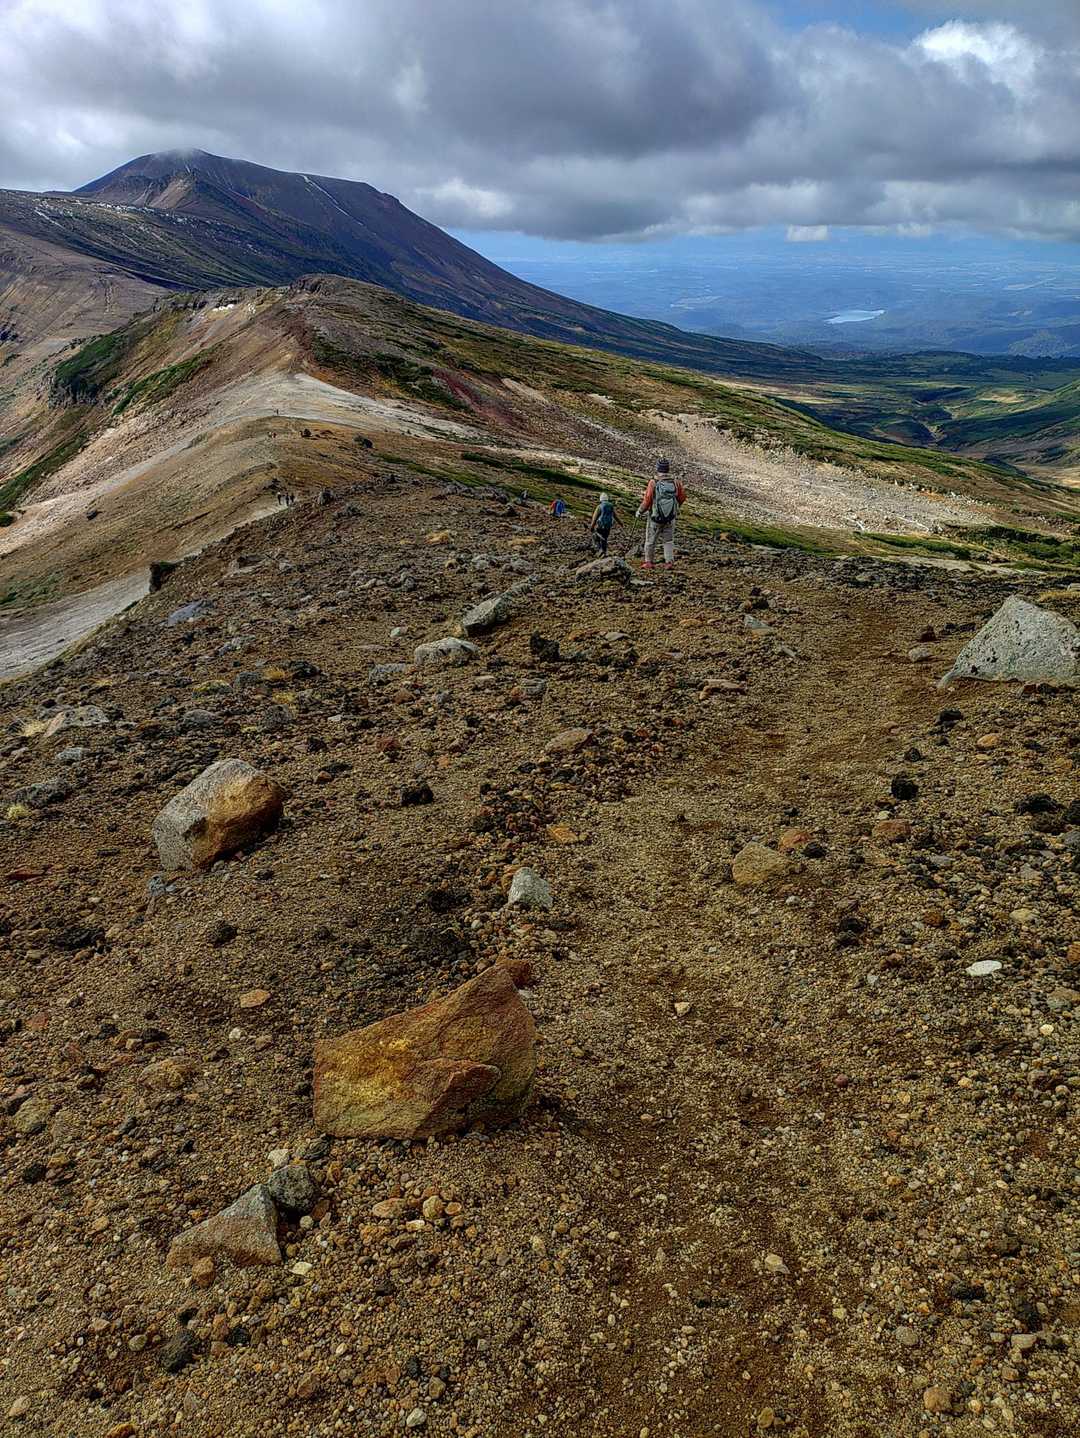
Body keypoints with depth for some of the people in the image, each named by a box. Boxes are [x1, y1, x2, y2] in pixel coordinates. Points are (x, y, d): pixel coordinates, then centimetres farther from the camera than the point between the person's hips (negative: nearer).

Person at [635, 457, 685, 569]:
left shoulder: (653, 483, -21)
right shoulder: (676, 483, -11)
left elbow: (646, 502, -18)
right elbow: (682, 498, 1)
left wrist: (639, 512, -1)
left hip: (655, 518, -2)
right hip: (671, 518, 2)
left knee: (650, 540, 16)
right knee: (668, 541, 18)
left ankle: (648, 562, 25)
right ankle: (669, 562, 14)